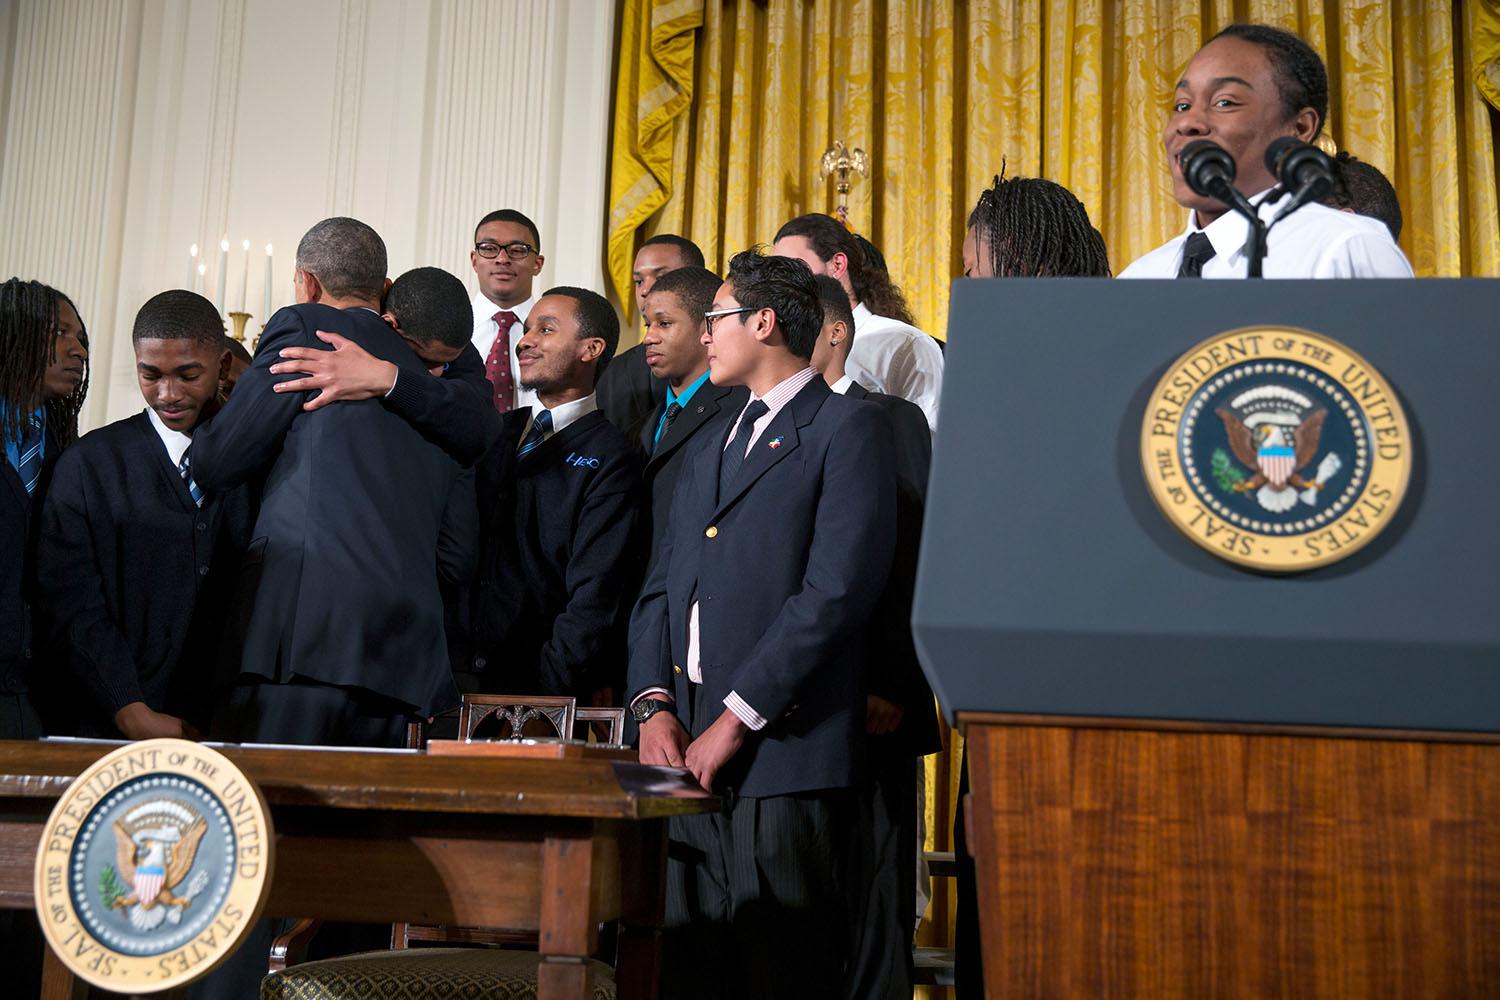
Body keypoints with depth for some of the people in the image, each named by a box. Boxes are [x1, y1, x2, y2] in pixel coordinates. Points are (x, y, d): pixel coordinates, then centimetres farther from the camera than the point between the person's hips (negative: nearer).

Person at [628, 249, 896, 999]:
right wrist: (655, 706, 1)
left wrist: (734, 720, -14)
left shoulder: (849, 429, -1)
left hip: (781, 757, -7)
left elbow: (836, 591, -12)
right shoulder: (707, 451, 24)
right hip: (683, 753, 7)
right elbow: (660, 590, 18)